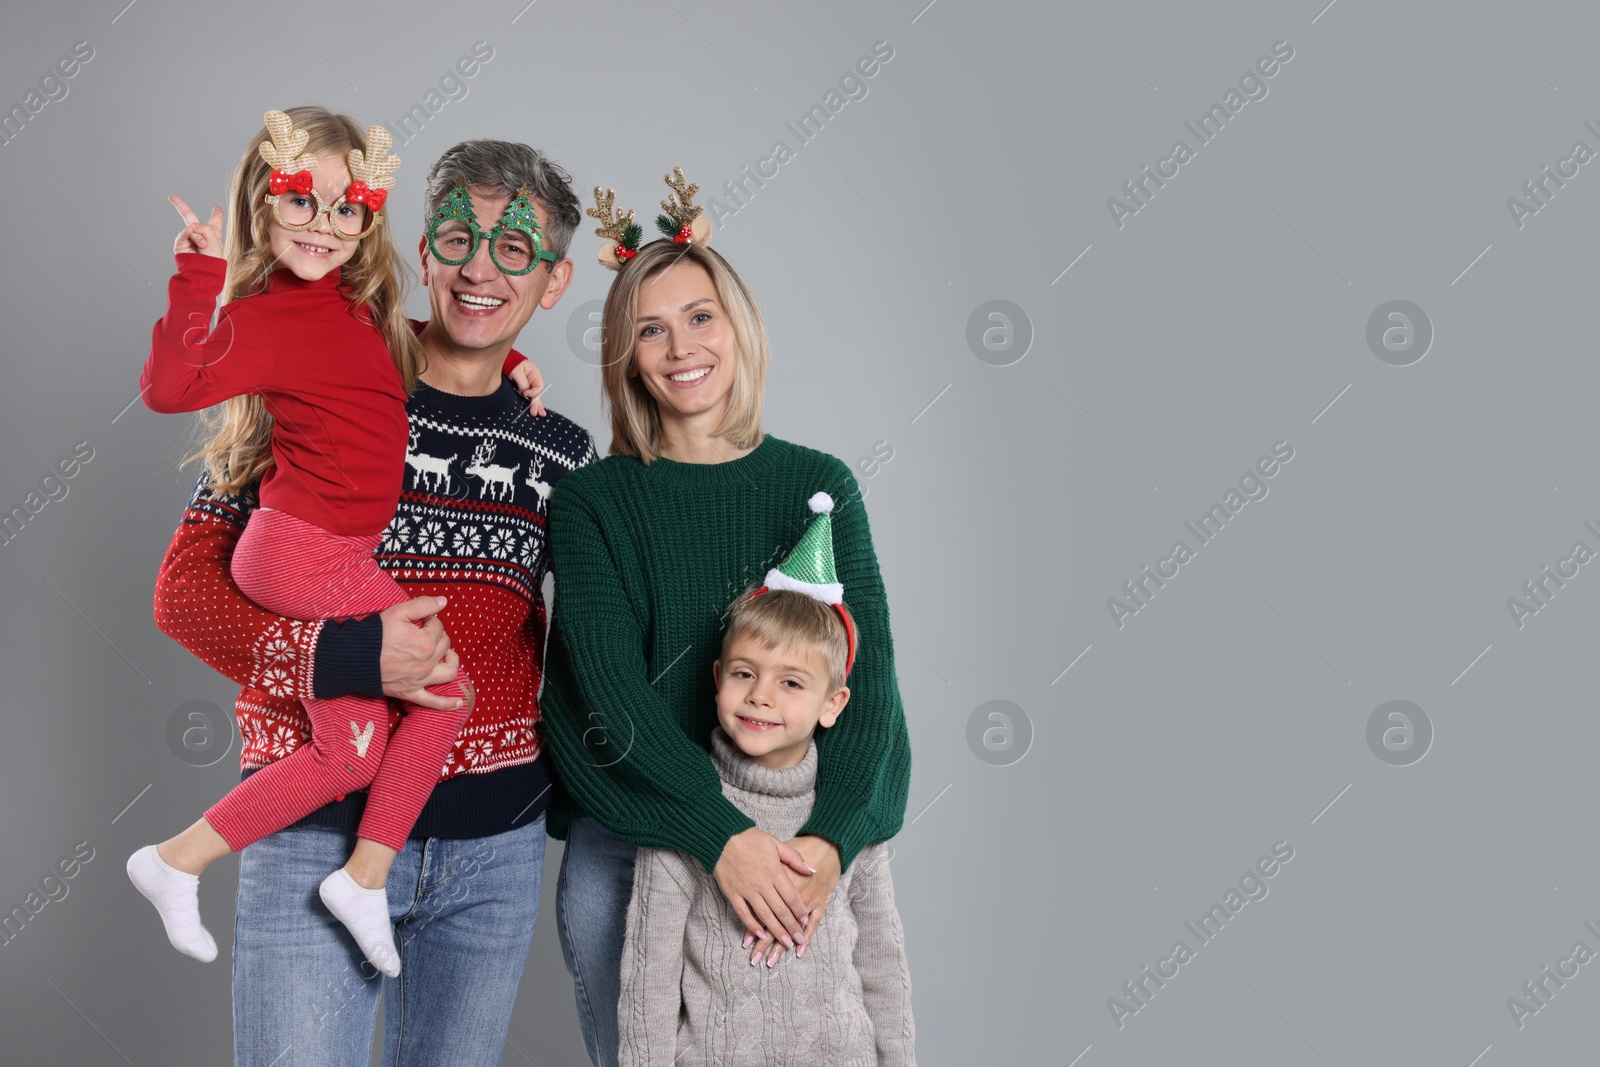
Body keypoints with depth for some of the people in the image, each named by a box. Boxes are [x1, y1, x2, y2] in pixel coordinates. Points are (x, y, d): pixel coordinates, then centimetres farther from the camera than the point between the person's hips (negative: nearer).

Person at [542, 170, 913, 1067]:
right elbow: (609, 686, -12)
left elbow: (868, 671, -5)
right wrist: (722, 834, -24)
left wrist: (831, 836, -20)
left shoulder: (818, 485, 2)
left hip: (793, 839, 1)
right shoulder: (593, 502, -2)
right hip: (623, 850, -1)